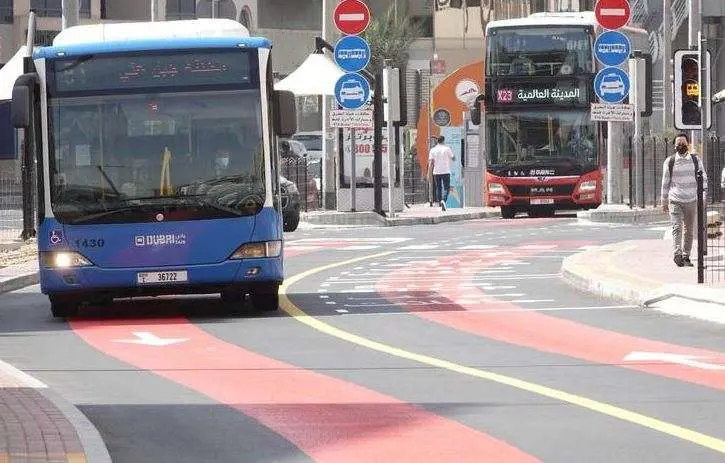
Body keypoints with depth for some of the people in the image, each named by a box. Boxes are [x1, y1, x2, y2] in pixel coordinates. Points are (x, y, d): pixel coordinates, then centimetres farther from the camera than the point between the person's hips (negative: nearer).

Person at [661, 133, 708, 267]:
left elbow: (703, 177, 8)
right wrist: (664, 201, 10)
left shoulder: (695, 160, 5)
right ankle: (677, 254, -25)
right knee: (677, 227, -16)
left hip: (692, 200, 2)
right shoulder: (669, 161, 3)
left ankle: (686, 256, 15)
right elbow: (665, 182, 9)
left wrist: (703, 194, -5)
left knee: (689, 230, 7)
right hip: (675, 200, -2)